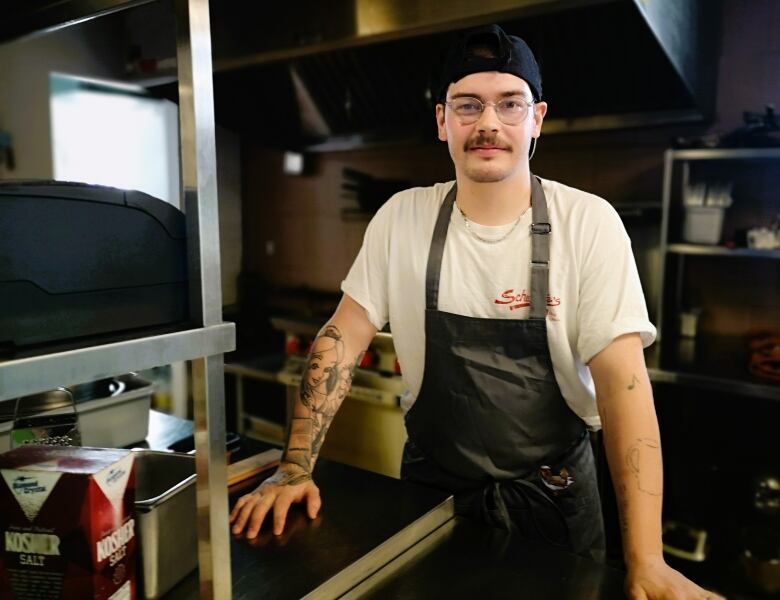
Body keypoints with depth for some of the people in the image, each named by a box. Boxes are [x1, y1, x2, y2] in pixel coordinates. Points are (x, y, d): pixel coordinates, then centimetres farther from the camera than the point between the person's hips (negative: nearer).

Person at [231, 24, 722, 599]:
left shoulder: (589, 224, -14)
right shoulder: (402, 217, -8)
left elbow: (622, 379, -18)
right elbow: (345, 337, -6)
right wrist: (296, 467, -13)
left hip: (552, 493, -1)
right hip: (431, 487, 2)